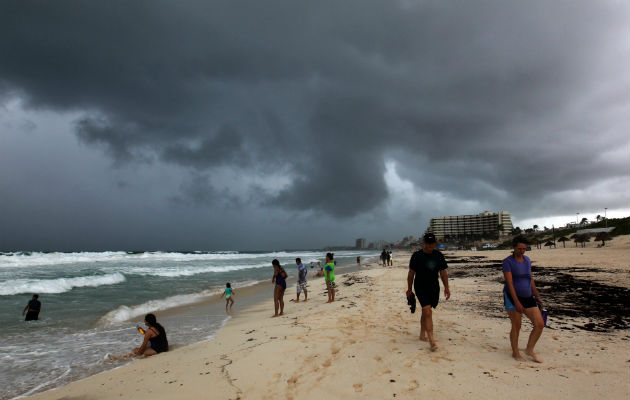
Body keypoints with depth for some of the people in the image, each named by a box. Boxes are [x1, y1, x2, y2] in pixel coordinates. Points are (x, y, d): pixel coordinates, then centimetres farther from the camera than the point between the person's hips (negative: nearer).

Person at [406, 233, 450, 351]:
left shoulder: (439, 255, 4)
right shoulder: (416, 256, -6)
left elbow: (443, 273, 9)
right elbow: (411, 273, 0)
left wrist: (446, 288, 4)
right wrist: (409, 289, 2)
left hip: (434, 288, 4)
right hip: (421, 288, -4)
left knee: (425, 311, 15)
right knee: (428, 312, -15)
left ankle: (422, 334, 32)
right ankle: (432, 340, -18)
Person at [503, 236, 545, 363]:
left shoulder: (527, 260, 9)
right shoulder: (507, 262, -11)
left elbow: (531, 279, 17)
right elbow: (509, 283, -18)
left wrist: (537, 297, 16)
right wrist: (516, 302, -23)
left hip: (527, 298, 6)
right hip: (512, 297, -6)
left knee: (540, 325, -1)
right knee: (516, 327, 2)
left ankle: (529, 349, 18)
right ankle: (515, 353, 22)